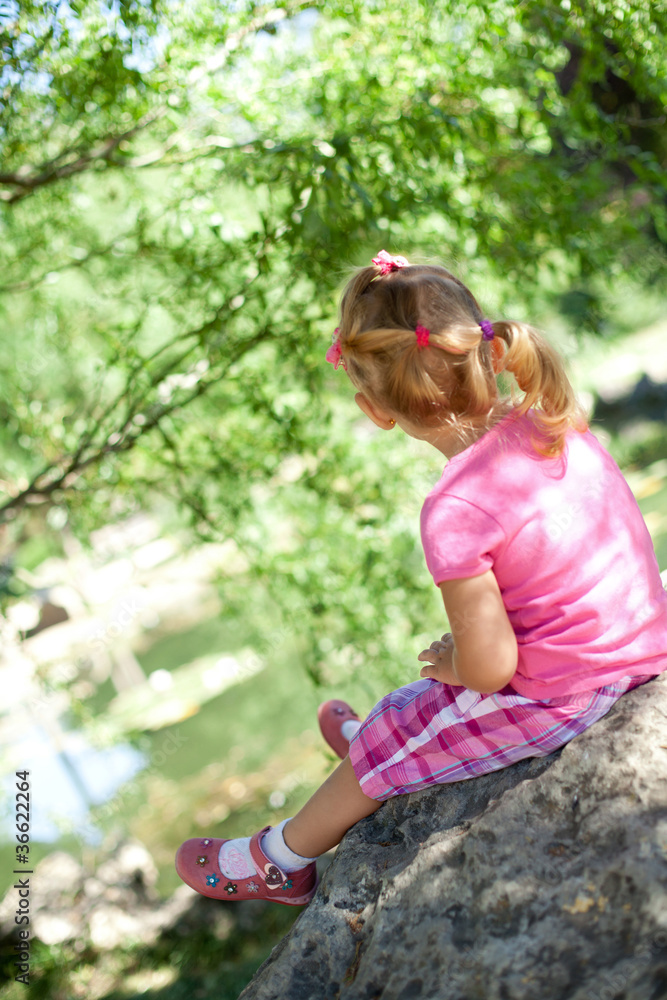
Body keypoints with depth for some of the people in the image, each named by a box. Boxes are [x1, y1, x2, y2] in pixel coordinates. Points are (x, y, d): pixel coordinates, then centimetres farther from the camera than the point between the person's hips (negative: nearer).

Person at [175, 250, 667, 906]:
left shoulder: (455, 513, -31)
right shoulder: (549, 416, -8)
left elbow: (490, 667, -25)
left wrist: (450, 664, -1)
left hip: (559, 697, -7)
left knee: (385, 746, 15)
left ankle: (282, 861, 38)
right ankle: (381, 744, 62)